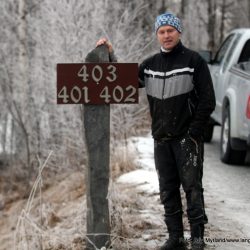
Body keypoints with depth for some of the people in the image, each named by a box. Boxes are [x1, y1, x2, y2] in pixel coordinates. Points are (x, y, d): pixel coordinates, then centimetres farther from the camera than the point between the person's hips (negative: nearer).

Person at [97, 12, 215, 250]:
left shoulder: (193, 60, -5)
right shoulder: (150, 64, 10)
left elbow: (207, 101, -7)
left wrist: (193, 133, -12)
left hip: (187, 138, -5)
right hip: (161, 140, 5)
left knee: (192, 187, -6)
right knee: (168, 190, 8)